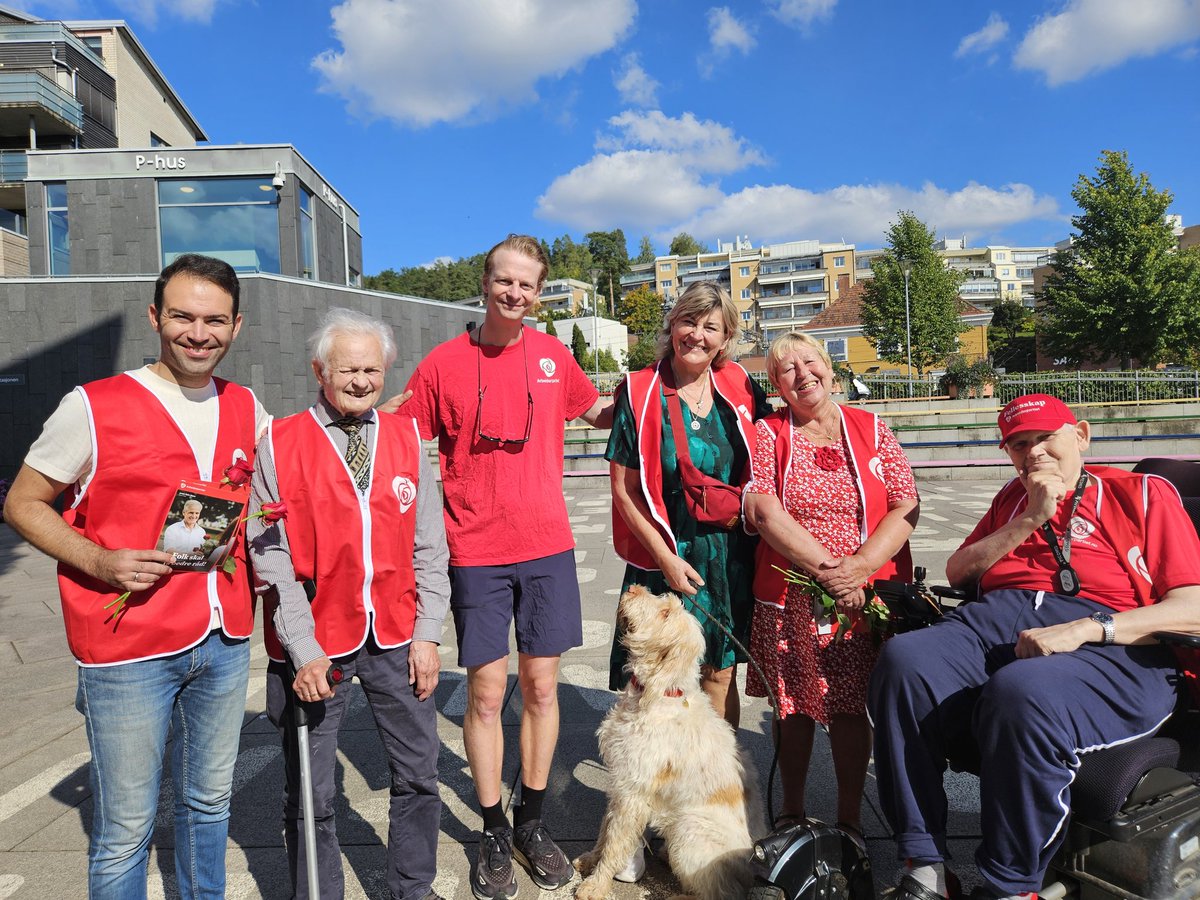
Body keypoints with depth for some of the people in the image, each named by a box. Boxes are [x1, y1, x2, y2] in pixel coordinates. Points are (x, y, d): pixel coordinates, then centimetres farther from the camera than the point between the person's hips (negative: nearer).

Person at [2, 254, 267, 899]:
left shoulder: (246, 410, 6)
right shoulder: (95, 407, -8)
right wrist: (98, 562, -17)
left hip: (225, 642, 5)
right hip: (130, 649, -4)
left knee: (209, 802, 20)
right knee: (125, 828, 6)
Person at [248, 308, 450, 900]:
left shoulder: (406, 439, 4)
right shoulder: (280, 445, -5)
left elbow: (428, 547, 6)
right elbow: (271, 558, -6)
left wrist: (426, 634, 0)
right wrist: (303, 652, -11)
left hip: (396, 640, 3)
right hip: (314, 647, -3)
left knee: (419, 775, 12)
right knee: (311, 795, 9)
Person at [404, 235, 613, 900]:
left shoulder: (553, 355, 4)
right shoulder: (442, 364, -3)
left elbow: (600, 413, 21)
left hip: (548, 545, 2)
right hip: (477, 552, -2)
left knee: (541, 685, 10)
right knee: (486, 691, 5)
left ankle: (532, 822, 29)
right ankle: (493, 833, 25)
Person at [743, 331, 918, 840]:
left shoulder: (871, 430, 5)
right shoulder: (768, 434, 1)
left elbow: (906, 508, -2)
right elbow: (762, 511, -11)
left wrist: (859, 568, -16)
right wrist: (827, 569, -17)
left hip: (868, 596, 1)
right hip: (788, 598, 0)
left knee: (850, 707, 5)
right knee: (793, 707, 8)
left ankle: (850, 820, 23)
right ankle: (791, 813, 27)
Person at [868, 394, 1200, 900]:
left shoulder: (1143, 493, 16)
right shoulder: (1013, 498, 30)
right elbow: (957, 572, 19)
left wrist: (1083, 628, -13)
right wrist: (1029, 521, 8)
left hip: (1111, 646, -4)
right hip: (996, 620, 4)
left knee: (1021, 693, -39)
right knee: (904, 661, -28)